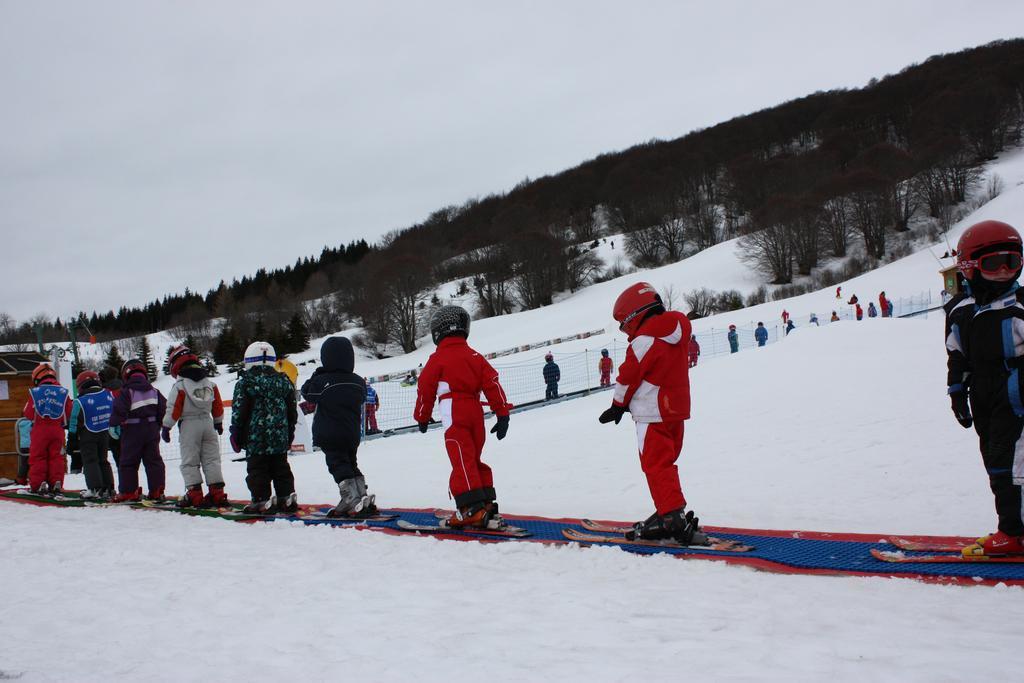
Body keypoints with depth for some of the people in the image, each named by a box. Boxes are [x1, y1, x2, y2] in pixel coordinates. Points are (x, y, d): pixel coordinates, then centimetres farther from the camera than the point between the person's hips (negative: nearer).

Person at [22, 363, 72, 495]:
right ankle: (56, 483, 2)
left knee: (37, 457, 6)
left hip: (40, 430, -2)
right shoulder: (63, 392, 3)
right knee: (56, 457, 8)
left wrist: (24, 413, 19)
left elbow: (29, 414, -3)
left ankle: (37, 484, 0)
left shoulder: (35, 392, -5)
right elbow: (69, 413, 4)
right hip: (57, 430, 2)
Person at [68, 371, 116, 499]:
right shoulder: (109, 395, 0)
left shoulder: (80, 401, -15)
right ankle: (108, 489, 10)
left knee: (90, 461, 2)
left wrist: (72, 440, -1)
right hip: (105, 434, 5)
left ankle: (95, 488, -9)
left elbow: (74, 423, -9)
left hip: (88, 436, -5)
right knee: (103, 460, 14)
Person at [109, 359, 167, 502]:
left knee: (128, 462, 4)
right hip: (152, 430, 5)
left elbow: (119, 410, -18)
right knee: (153, 460, 9)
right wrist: (158, 425, 17)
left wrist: (114, 424, -3)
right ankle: (157, 490, 6)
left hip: (132, 431, -5)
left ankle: (128, 491, 3)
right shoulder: (154, 391, 6)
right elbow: (163, 409, 8)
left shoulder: (126, 392, -12)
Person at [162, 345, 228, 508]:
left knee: (190, 461, 1)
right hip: (207, 422, 5)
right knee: (212, 459, 6)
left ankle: (195, 494, -4)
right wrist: (218, 422, 26)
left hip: (188, 424, -5)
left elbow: (174, 409, -9)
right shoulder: (210, 383, 9)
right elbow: (218, 406, 14)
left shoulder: (179, 386, -8)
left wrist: (166, 427, -2)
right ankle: (217, 493, 2)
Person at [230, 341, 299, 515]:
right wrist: (289, 434, 23)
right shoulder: (283, 381, 10)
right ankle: (287, 498, 11)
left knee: (257, 469, 1)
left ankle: (262, 501, -4)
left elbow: (239, 411, -6)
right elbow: (292, 412, 14)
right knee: (281, 468, 12)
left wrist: (236, 435, 2)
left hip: (256, 437, -5)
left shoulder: (245, 382, -5)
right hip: (280, 438, 5)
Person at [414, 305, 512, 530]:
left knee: (462, 462, -10)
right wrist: (502, 414, 8)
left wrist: (422, 417, 18)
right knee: (473, 460, 16)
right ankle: (486, 505, 14)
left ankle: (472, 509, -18)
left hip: (454, 416, -6)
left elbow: (425, 389, 4)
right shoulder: (474, 356, 14)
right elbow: (492, 383, 7)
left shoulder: (438, 358, -1)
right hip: (476, 413, 6)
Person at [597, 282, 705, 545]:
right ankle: (668, 514, 19)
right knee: (665, 463, 16)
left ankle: (675, 519, -13)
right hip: (676, 408, 9)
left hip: (652, 413, -9)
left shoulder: (644, 339, -16)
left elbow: (629, 375, -12)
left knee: (656, 465, -6)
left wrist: (618, 406, 3)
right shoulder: (675, 331, 13)